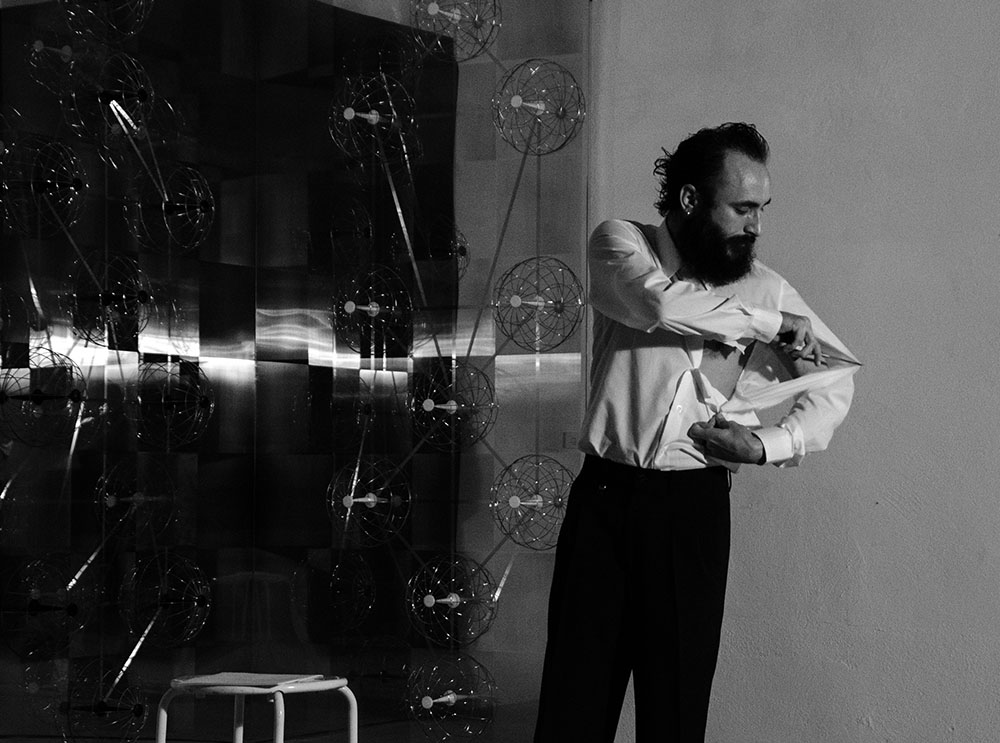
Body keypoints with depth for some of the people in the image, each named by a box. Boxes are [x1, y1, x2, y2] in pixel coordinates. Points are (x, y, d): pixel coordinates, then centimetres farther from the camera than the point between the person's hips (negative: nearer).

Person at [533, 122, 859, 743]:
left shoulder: (763, 287, 5)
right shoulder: (621, 244, 1)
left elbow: (836, 378, 12)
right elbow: (660, 302, -21)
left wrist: (769, 446, -4)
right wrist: (769, 322, -10)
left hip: (695, 505, 1)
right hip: (605, 495, -1)